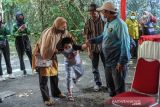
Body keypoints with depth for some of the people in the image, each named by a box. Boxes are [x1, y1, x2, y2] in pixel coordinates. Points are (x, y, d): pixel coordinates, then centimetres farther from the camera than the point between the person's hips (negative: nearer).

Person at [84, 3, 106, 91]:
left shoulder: (103, 21, -9)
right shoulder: (88, 23, -4)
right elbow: (87, 37, 0)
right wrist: (89, 50, -2)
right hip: (93, 48, 2)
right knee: (95, 67, 10)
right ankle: (97, 83, 26)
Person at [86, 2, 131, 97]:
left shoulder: (119, 24, -20)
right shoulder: (108, 23, 10)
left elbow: (125, 44, -24)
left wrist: (122, 62, -26)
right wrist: (92, 41, 19)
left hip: (118, 62, -10)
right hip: (109, 61, 10)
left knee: (119, 87, 3)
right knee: (110, 84, 22)